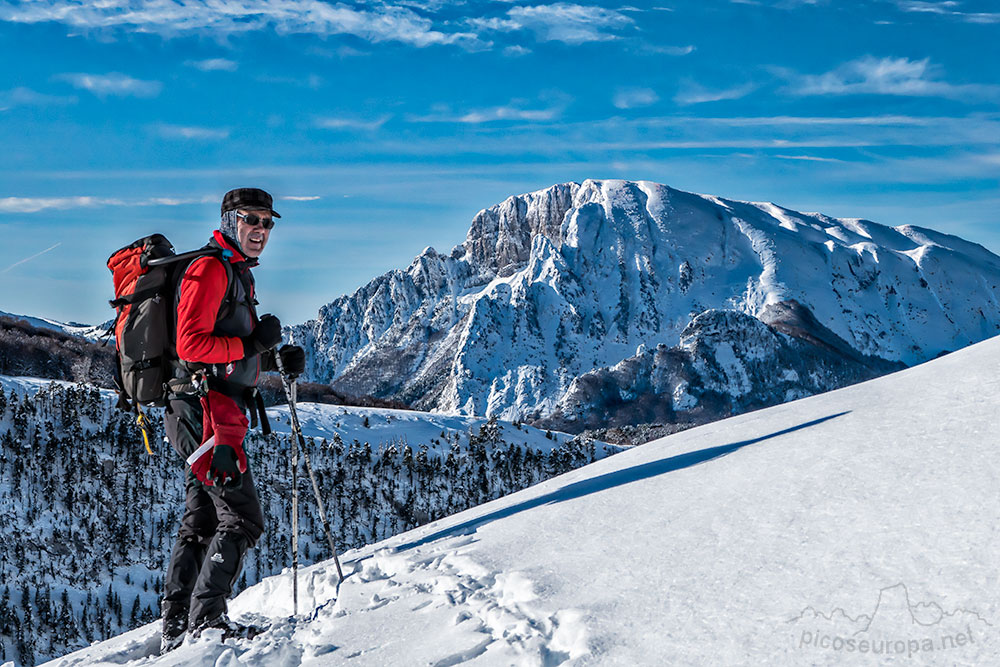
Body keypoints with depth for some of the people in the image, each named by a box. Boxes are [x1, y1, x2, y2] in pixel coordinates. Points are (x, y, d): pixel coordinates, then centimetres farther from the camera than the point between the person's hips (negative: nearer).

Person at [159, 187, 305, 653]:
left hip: (221, 412, 11)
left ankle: (175, 629, 17)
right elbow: (190, 343, -19)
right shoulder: (210, 269, -10)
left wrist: (276, 358, 9)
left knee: (200, 522, 12)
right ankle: (207, 618, -5)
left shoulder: (238, 274, 22)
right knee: (242, 518, -10)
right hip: (208, 409, -11)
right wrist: (252, 344, -19)